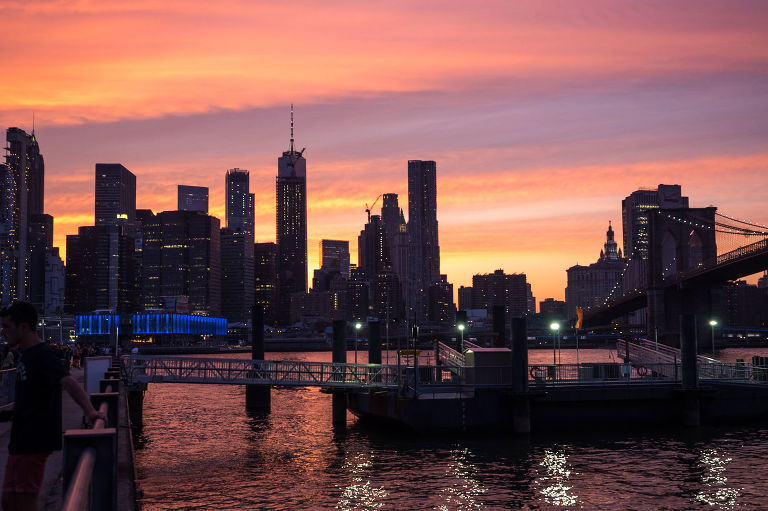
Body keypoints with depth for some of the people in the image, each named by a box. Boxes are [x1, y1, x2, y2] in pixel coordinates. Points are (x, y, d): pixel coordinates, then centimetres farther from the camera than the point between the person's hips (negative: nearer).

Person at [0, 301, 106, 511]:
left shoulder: (42, 355, -16)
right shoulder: (26, 356, 15)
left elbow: (68, 381, -33)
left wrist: (89, 410, -46)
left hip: (34, 444, -10)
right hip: (21, 442, 10)